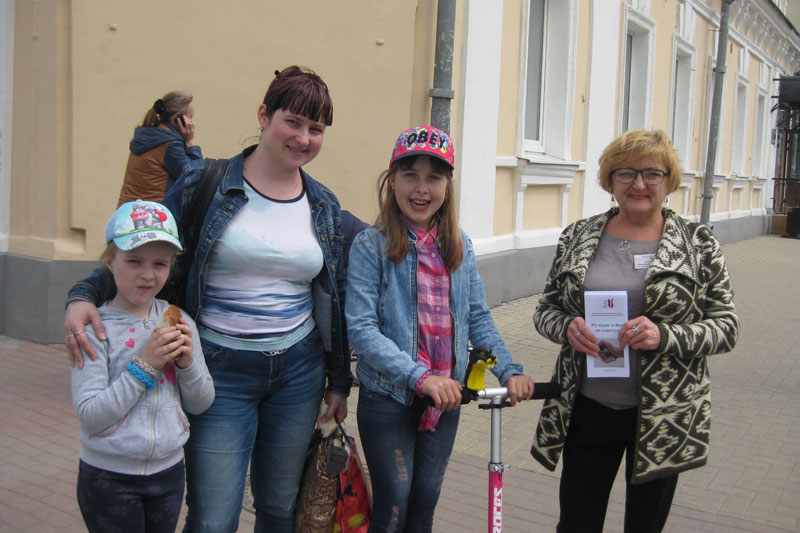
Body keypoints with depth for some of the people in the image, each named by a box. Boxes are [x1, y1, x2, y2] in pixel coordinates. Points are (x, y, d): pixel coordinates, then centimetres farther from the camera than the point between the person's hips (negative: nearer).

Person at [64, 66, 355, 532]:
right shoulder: (204, 185, -5)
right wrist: (86, 295, -19)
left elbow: (335, 298, 11)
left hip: (299, 371, 4)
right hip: (220, 371, -3)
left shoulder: (325, 206, 6)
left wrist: (339, 382, 13)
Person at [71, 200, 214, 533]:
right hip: (108, 476, -4)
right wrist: (145, 365, -23)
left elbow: (200, 404, 3)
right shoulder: (95, 327, -14)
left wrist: (187, 362, -15)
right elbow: (90, 415, -18)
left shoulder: (178, 321, -1)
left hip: (168, 470, 4)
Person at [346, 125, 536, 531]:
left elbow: (477, 317, 5)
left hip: (446, 398, 4)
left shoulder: (459, 246, 3)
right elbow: (361, 328, -19)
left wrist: (509, 371, -9)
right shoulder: (370, 246, -12)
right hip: (388, 397, -4)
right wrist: (419, 376, -28)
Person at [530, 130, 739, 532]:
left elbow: (726, 327, -3)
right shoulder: (577, 238, 2)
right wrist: (567, 327, -15)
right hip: (588, 409, 1)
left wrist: (665, 336, -21)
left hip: (664, 415, -1)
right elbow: (545, 308, 8)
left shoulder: (698, 243, -2)